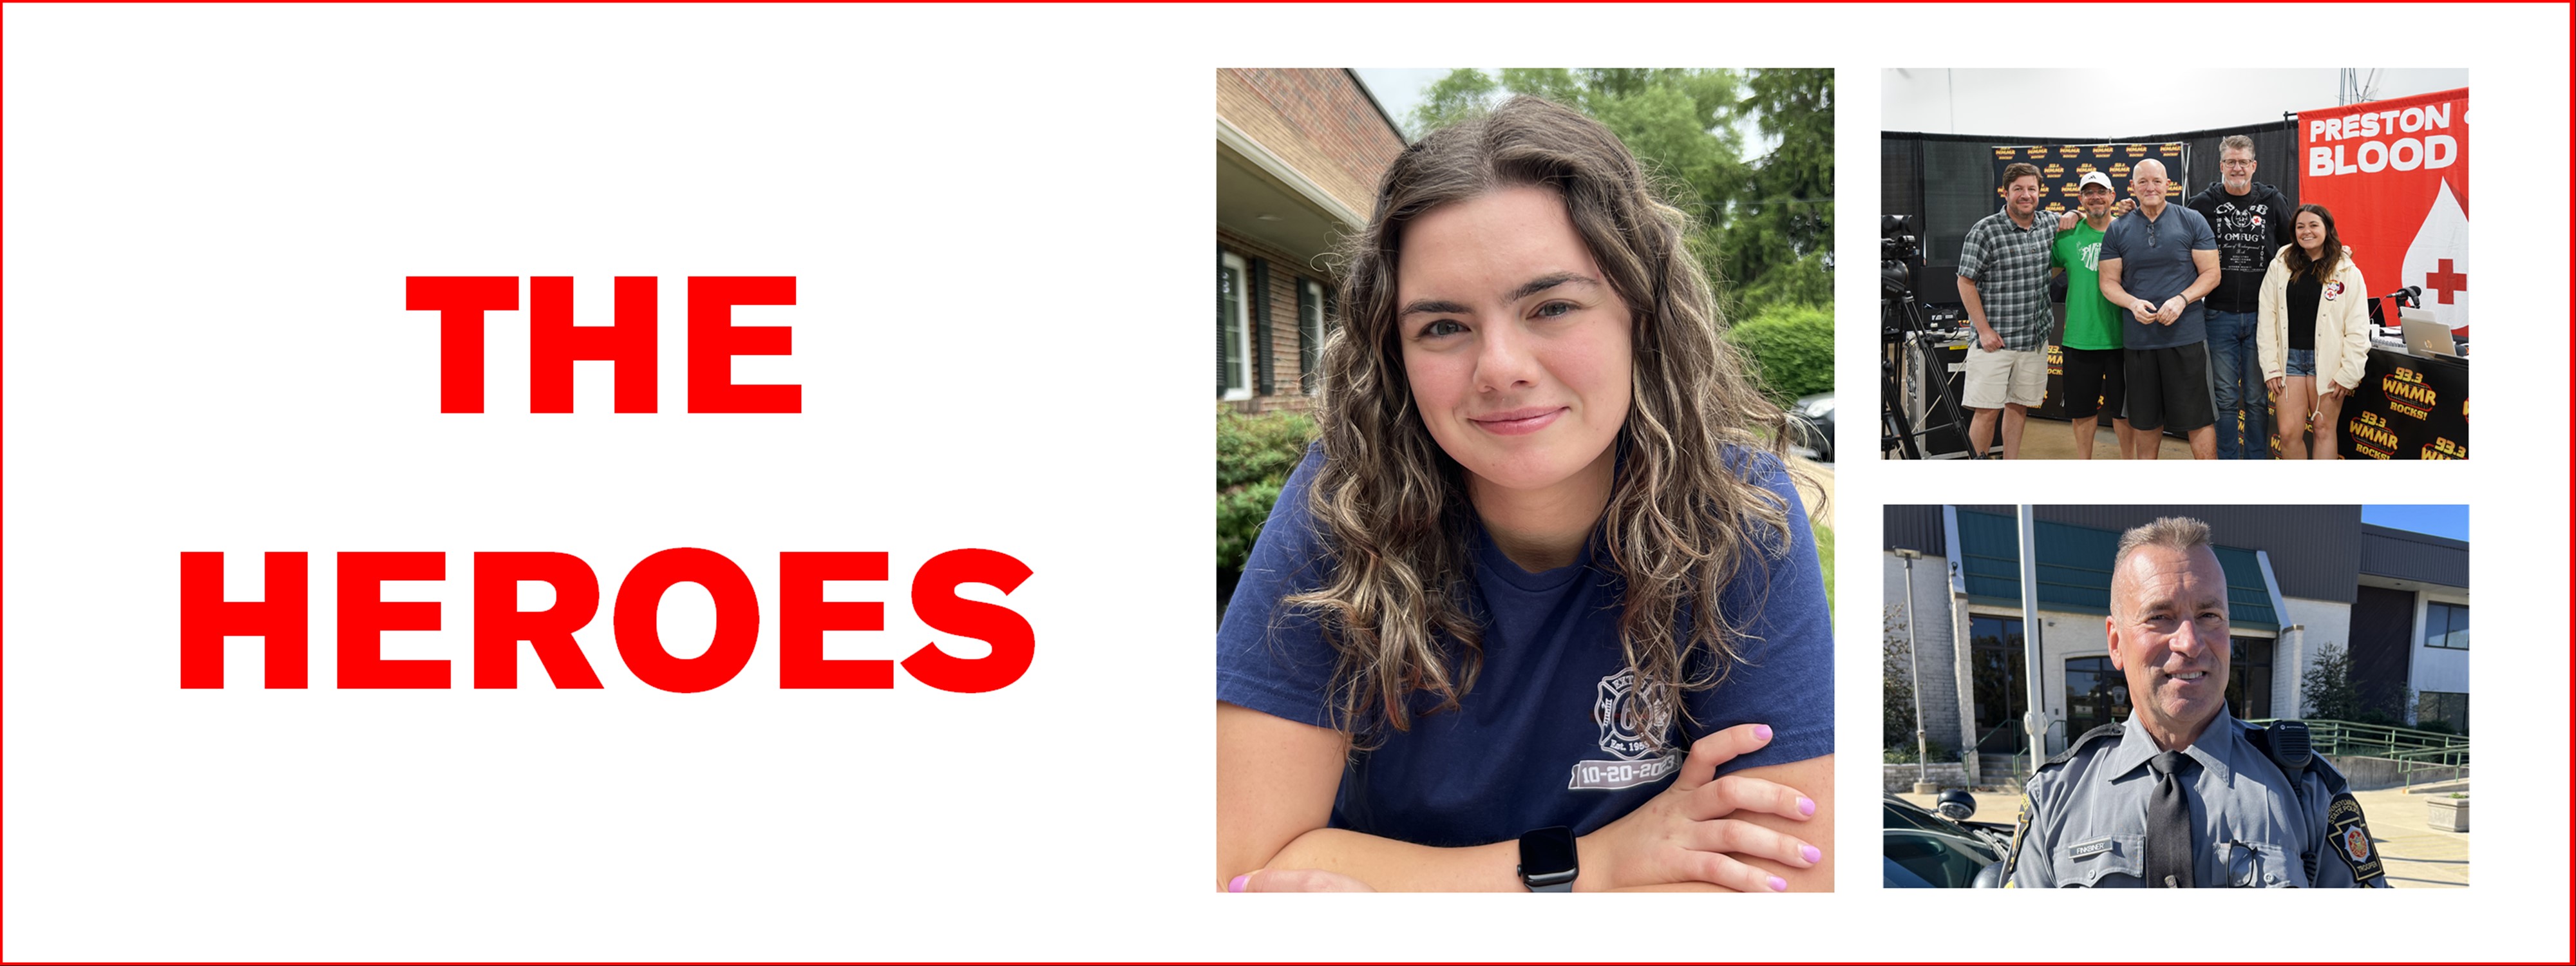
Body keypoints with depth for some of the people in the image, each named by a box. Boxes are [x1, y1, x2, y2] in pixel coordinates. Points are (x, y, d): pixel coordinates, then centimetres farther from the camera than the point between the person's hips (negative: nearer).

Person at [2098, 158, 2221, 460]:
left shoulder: (2192, 221, 1)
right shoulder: (2118, 229, 7)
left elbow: (2211, 273, 0)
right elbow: (2109, 282, 6)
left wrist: (2181, 300, -17)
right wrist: (2134, 304, -14)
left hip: (2185, 336, -2)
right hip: (2138, 339, 2)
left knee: (2198, 417, -2)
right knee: (2146, 419, 13)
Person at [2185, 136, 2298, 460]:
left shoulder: (2274, 202, 5)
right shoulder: (2203, 204, 2)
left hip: (2261, 315, 1)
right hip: (2219, 315, -1)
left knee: (2257, 398, 6)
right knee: (2225, 398, 5)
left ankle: (2257, 462, 15)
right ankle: (2228, 462, 13)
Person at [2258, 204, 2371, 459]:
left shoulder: (2347, 273, -1)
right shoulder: (2280, 267, 5)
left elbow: (2358, 329, -3)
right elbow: (2267, 320, 4)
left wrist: (2348, 373, -8)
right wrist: (2271, 367, -1)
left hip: (2327, 359, -2)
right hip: (2290, 357, 2)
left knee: (2324, 430, 4)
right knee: (2288, 432, -2)